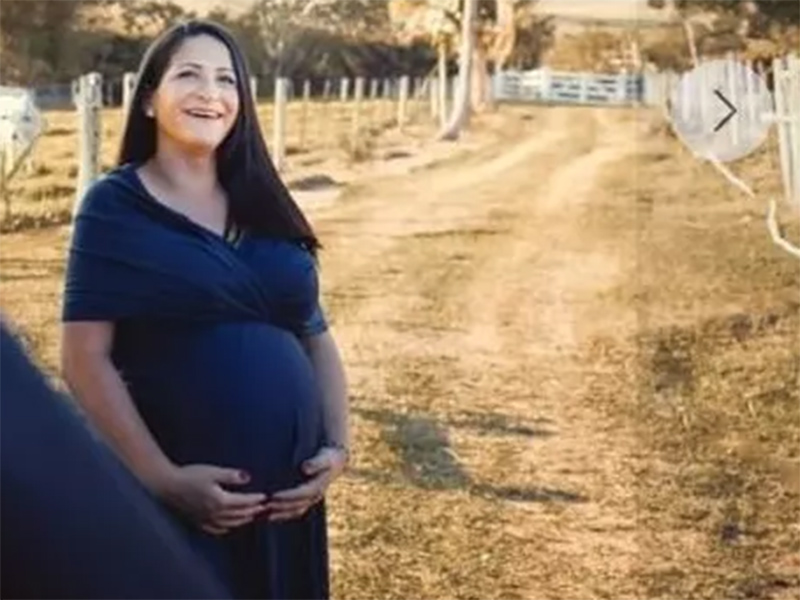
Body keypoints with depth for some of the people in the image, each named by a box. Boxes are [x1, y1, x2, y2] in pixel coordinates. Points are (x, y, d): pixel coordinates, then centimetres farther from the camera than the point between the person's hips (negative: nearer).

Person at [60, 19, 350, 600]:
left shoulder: (265, 207, 10)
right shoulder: (115, 205, -3)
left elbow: (317, 336, 14)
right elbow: (86, 358, -10)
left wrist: (338, 445, 0)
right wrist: (163, 479, -16)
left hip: (287, 494, 5)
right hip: (180, 501, -5)